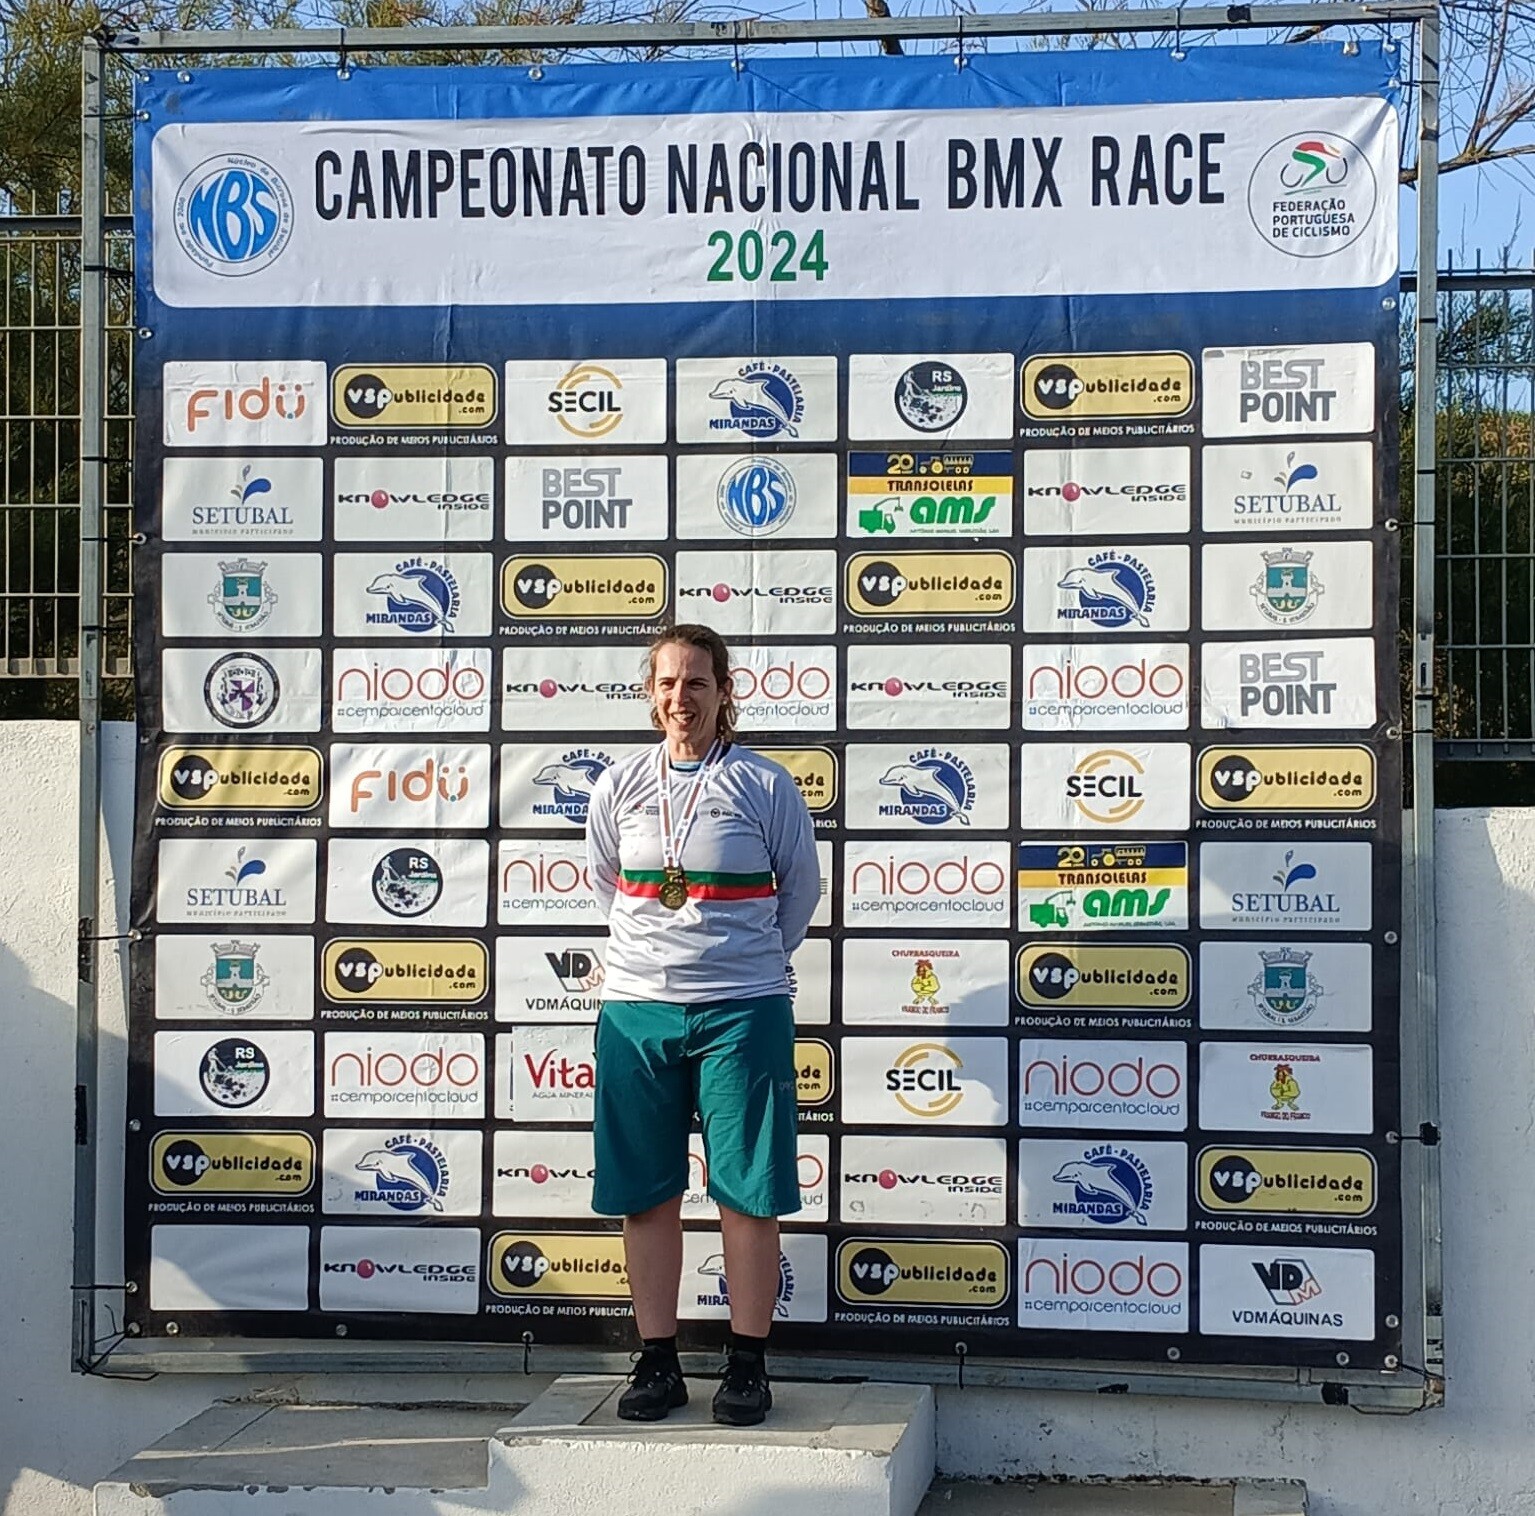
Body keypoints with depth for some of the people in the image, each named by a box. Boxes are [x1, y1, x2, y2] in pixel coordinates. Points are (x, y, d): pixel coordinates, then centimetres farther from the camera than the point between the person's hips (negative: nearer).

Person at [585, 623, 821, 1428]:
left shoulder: (764, 784, -2)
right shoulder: (618, 786, 5)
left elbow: (802, 887, 10)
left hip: (741, 1013, -3)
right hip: (637, 1007, 3)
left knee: (747, 1194, 0)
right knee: (645, 1194, 5)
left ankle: (748, 1364, 9)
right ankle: (657, 1362, 15)